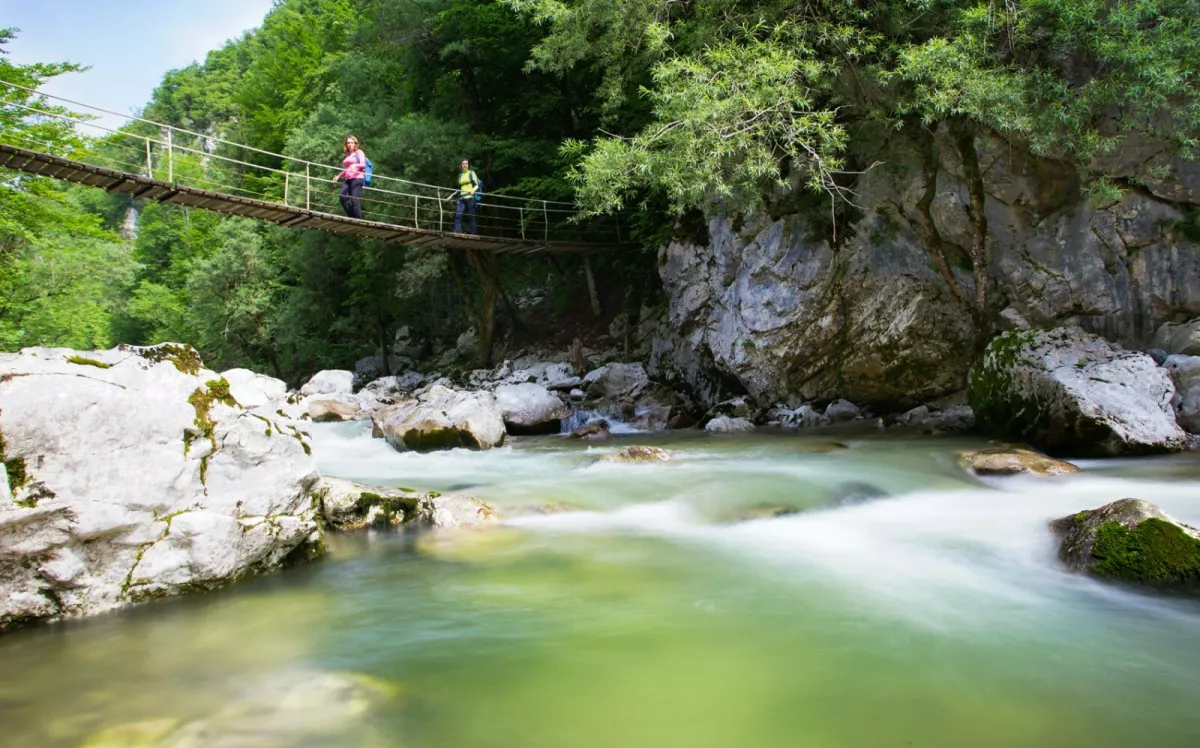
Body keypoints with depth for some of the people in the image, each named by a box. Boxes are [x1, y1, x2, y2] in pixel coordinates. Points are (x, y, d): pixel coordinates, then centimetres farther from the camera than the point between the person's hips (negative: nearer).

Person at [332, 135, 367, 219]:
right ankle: (352, 217, -6)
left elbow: (363, 164, -7)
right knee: (342, 197, -12)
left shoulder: (359, 152, 7)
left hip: (357, 178, -6)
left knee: (355, 200, -14)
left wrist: (354, 165, -25)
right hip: (348, 179, 6)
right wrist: (339, 176, 24)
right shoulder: (347, 155, 24)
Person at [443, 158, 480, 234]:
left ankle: (474, 234, -4)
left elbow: (477, 185, -2)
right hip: (461, 198, 4)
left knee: (472, 216, -5)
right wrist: (451, 195, 23)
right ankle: (457, 233, -19)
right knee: (458, 215, -13)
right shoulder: (460, 175, 21)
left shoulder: (472, 173, 7)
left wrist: (473, 190, -23)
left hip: (470, 197, -4)